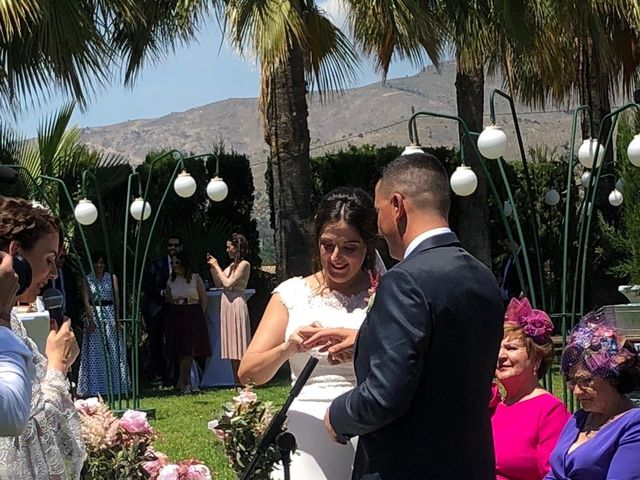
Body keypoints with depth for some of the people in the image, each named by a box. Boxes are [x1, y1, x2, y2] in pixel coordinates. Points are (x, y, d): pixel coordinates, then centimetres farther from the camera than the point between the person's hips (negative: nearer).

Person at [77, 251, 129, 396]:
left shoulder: (112, 278, 10)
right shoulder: (87, 279, 6)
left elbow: (117, 299, 2)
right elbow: (86, 301, -2)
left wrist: (117, 318, -10)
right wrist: (90, 319, -15)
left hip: (111, 315, 1)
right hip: (94, 315, -1)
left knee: (114, 352, -1)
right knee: (95, 353, -3)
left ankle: (114, 386, 5)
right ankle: (96, 388, -1)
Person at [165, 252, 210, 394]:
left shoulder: (195, 278, -1)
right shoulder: (171, 281, 7)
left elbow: (204, 298, 3)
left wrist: (199, 315, 0)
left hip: (193, 317, -2)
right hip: (176, 318, 2)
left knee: (189, 351, -7)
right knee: (181, 353, 1)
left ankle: (182, 382, -2)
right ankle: (187, 382, 7)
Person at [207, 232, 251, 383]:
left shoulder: (244, 264, -8)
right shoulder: (232, 265, 16)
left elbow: (228, 282, -16)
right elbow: (218, 284, 17)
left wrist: (217, 266, -8)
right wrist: (212, 268, 9)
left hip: (237, 303, -8)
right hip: (226, 303, 8)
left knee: (239, 343, -7)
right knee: (232, 346, 8)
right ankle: (236, 381, 11)